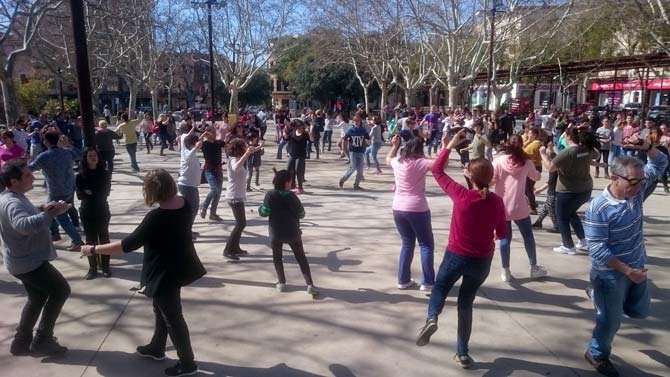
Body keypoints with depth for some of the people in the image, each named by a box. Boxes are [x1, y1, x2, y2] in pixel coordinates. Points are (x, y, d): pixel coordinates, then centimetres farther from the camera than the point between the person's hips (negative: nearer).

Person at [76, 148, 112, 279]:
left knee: (104, 238, 7)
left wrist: (90, 193, -12)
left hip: (102, 211, 0)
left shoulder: (105, 174, -2)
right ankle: (92, 268, 15)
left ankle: (105, 266, 17)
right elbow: (80, 195, -10)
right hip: (87, 212, 0)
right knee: (90, 239, 7)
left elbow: (105, 192, -8)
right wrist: (97, 194, -19)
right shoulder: (80, 176, -3)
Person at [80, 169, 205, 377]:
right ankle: (157, 348, 47)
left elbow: (128, 245, -25)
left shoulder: (156, 217, -30)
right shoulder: (184, 203, -7)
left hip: (166, 273, -9)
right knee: (163, 310, 27)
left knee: (172, 317, 7)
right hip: (179, 266, 9)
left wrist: (94, 249, -16)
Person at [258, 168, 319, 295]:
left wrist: (260, 208, 12)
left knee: (277, 256, 22)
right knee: (301, 257, 8)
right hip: (292, 232, -1)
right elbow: (301, 214, -8)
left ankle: (281, 283, 20)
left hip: (276, 232, 1)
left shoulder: (270, 195, -9)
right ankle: (310, 285, 1)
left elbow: (264, 212, -9)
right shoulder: (291, 196, -11)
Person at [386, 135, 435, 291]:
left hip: (398, 209, 6)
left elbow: (387, 159, 27)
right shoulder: (421, 163, -13)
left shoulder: (397, 161, 3)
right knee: (426, 245, 8)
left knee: (407, 243, 18)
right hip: (417, 209, -5)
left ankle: (403, 280, 20)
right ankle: (427, 282, 9)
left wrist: (394, 145, 36)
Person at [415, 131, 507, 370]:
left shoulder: (461, 195, -18)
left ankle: (432, 318, -5)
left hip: (456, 256, -2)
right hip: (482, 261, 2)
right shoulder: (497, 202, -11)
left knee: (440, 288, 25)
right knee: (466, 302, 19)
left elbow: (437, 171, -6)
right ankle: (463, 353, 23)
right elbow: (502, 234, 2)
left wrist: (449, 146, 3)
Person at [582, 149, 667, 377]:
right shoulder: (599, 207, -28)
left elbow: (660, 163, 3)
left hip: (636, 266, 7)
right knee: (611, 320, 9)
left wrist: (647, 146, -19)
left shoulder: (636, 190, -7)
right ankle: (597, 355, 34)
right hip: (611, 275, -7)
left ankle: (601, 299, 46)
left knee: (640, 311, 24)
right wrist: (627, 271, -25)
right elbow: (597, 249, -27)